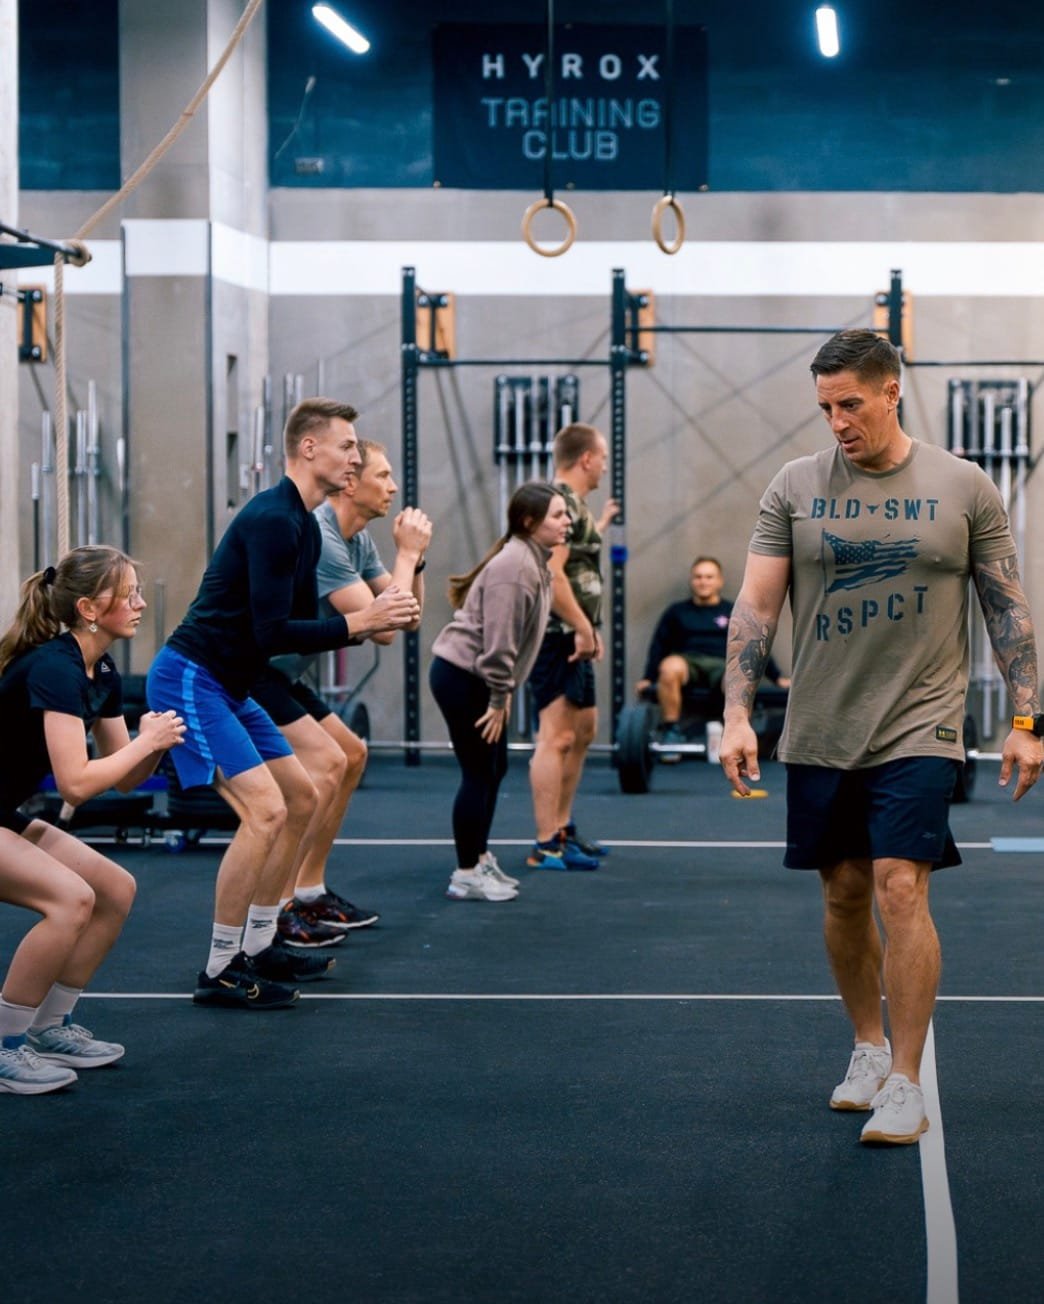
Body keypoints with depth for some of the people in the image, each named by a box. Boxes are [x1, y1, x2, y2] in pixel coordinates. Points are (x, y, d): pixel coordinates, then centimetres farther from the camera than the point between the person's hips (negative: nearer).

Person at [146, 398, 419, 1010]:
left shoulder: (303, 526, 12)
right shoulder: (272, 520, -20)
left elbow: (302, 625, 15)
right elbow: (272, 634, -24)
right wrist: (360, 621, -24)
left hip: (227, 687, 11)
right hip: (190, 680, -11)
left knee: (301, 799, 15)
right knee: (264, 809, -18)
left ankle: (258, 947, 24)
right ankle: (219, 972, -8)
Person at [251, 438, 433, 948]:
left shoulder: (358, 540, 8)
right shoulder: (316, 537, -23)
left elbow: (408, 618, 11)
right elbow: (381, 626, -25)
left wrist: (413, 557, -4)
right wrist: (406, 553, -15)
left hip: (277, 674, 11)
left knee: (351, 755, 15)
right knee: (325, 763, -21)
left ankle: (309, 892, 20)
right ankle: (274, 910, -19)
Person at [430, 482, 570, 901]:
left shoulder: (534, 561, 12)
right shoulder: (513, 565, -21)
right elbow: (499, 638, -24)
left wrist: (502, 695, 15)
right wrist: (499, 699, -21)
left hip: (477, 678, 11)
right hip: (461, 675, -11)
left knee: (494, 770, 17)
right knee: (479, 773, -6)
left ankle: (479, 860, 29)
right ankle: (466, 876, 2)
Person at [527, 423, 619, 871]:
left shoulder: (570, 503, 18)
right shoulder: (561, 503, -14)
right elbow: (552, 574, -24)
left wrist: (599, 526, 42)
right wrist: (584, 628, -22)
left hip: (572, 638, 11)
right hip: (557, 637, -11)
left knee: (583, 730, 19)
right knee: (557, 737, -11)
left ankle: (562, 829, 27)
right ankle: (546, 846, -12)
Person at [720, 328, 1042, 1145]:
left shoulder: (964, 488, -1)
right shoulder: (795, 488, 2)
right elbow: (755, 606, 0)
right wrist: (738, 715, -9)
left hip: (918, 730, -3)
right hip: (820, 735, 3)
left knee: (900, 890, -13)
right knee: (844, 894, 10)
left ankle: (905, 1086, -5)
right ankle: (869, 1048, 30)